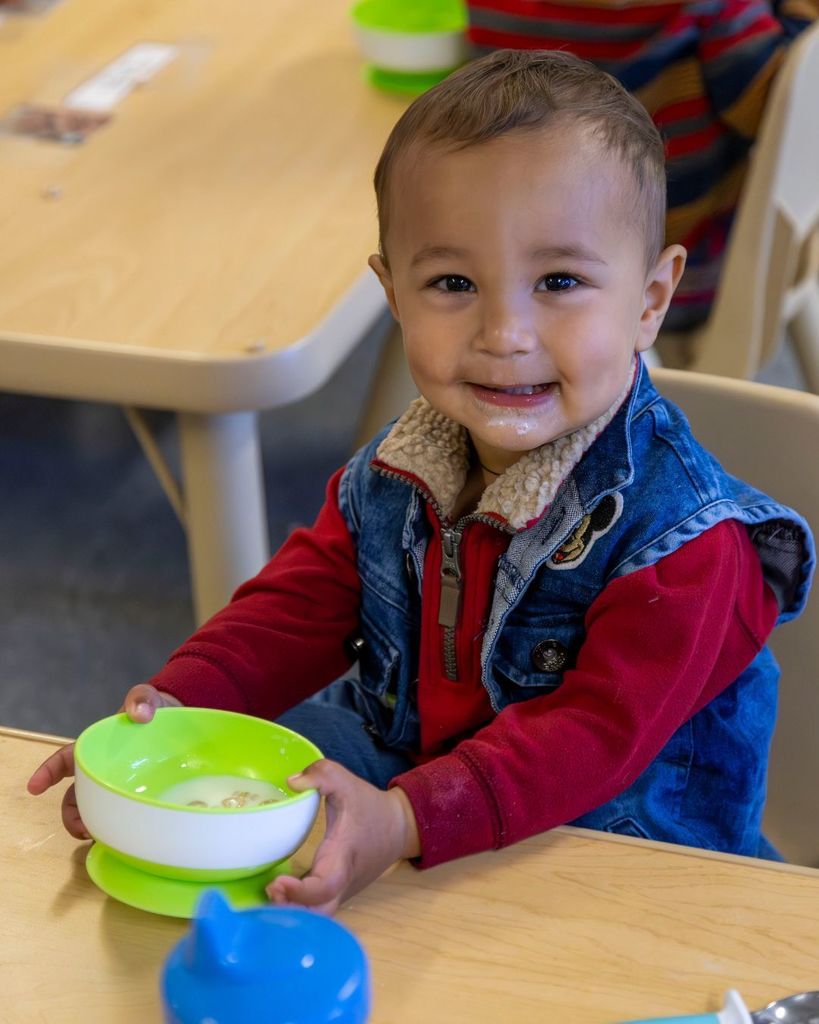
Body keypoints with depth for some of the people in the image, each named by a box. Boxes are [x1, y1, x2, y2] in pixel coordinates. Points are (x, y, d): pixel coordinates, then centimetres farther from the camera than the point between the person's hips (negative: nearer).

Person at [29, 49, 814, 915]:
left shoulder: (687, 539, -25)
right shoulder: (396, 472, -2)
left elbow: (597, 733, -30)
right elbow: (303, 601, -1)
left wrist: (404, 821, -44)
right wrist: (179, 705, -22)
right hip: (397, 757, 6)